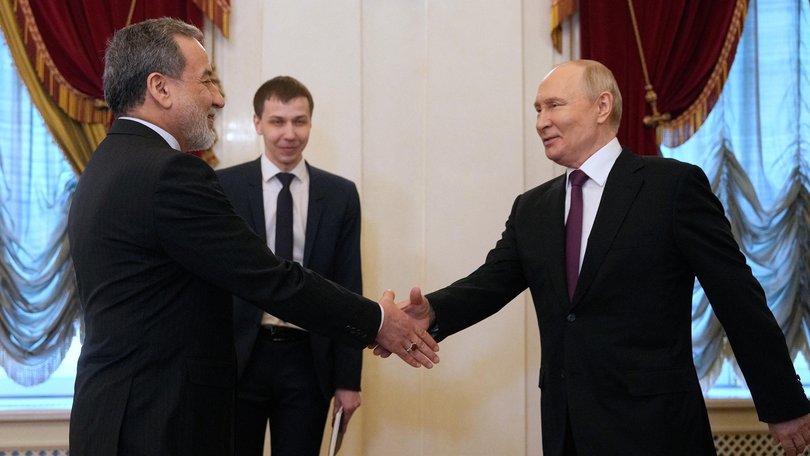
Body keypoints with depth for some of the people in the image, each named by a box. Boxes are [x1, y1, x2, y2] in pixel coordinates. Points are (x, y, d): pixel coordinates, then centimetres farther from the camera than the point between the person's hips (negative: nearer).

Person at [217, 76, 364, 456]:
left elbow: (347, 290, 5)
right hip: (239, 358, -1)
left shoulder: (340, 194, 4)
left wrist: (348, 377, 2)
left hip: (307, 360, 1)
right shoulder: (224, 187, -1)